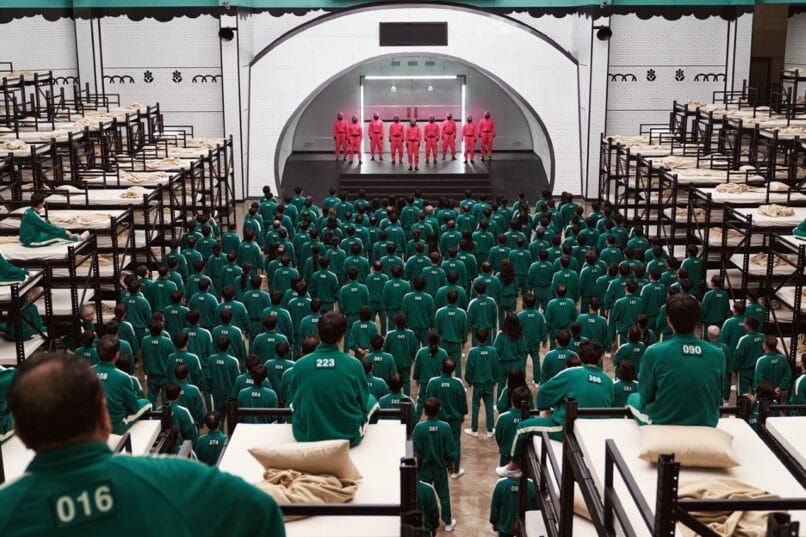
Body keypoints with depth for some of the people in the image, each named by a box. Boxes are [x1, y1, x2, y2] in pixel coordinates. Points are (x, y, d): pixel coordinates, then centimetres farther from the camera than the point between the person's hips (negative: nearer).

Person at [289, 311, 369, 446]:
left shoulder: (300, 365, -13)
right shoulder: (354, 365, -15)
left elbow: (296, 403, 2)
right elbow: (363, 403, -1)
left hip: (306, 438, 1)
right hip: (349, 437, -1)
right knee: (371, 400, 26)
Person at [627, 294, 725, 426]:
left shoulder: (654, 353, -20)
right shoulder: (718, 355, -11)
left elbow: (646, 397, -7)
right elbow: (717, 399, 2)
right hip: (707, 426, 3)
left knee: (633, 398, 28)